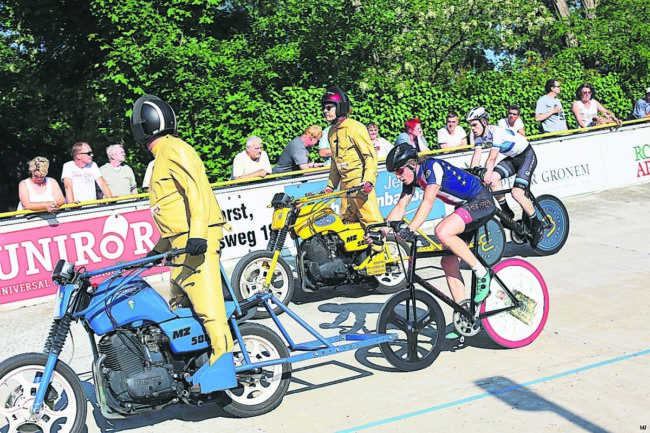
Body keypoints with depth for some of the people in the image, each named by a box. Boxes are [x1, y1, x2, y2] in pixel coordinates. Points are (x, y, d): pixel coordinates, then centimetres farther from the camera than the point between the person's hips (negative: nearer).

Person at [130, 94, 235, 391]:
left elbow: (197, 189, -21)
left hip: (196, 241, -10)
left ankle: (222, 360, -22)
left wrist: (197, 233, -30)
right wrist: (160, 247, 29)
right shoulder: (163, 156, 25)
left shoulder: (173, 149, -7)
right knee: (179, 306, 12)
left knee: (205, 299, -17)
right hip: (182, 243, 10)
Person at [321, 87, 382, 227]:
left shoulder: (354, 127, -9)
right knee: (347, 221, 10)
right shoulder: (332, 132, 17)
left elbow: (370, 155, -14)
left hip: (361, 183, -9)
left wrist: (368, 180, -25)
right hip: (345, 184, 9)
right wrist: (330, 185, 20)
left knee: (371, 219, -13)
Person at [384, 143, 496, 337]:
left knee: (442, 232, -32)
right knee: (448, 262, 0)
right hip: (464, 207, 9)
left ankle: (482, 274, -14)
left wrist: (410, 229, -44)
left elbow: (428, 202, -35)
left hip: (481, 201, -9)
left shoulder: (432, 167, -23)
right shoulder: (412, 178, 2)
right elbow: (400, 208, 2)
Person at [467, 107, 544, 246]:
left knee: (517, 193, -21)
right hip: (512, 158, 8)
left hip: (527, 156, -8)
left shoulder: (497, 132, -30)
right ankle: (507, 213, -2)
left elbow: (492, 159, -37)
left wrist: (487, 176, -45)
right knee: (493, 178, -19)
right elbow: (477, 156, -12)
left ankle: (536, 225, -1)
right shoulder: (477, 135, -7)